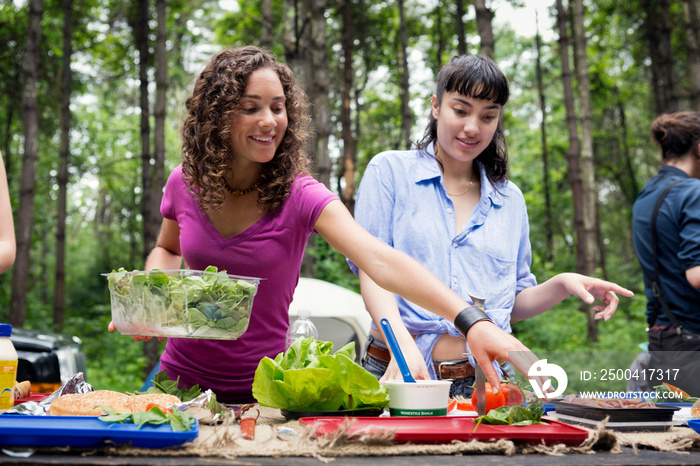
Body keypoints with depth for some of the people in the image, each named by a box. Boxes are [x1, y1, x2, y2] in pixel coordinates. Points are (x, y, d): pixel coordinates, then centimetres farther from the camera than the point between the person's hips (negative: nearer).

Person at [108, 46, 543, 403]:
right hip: (183, 376, 2)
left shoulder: (300, 195, -16)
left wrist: (471, 320, -45)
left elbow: (379, 260, -31)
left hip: (261, 387, -2)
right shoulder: (185, 183, -7)